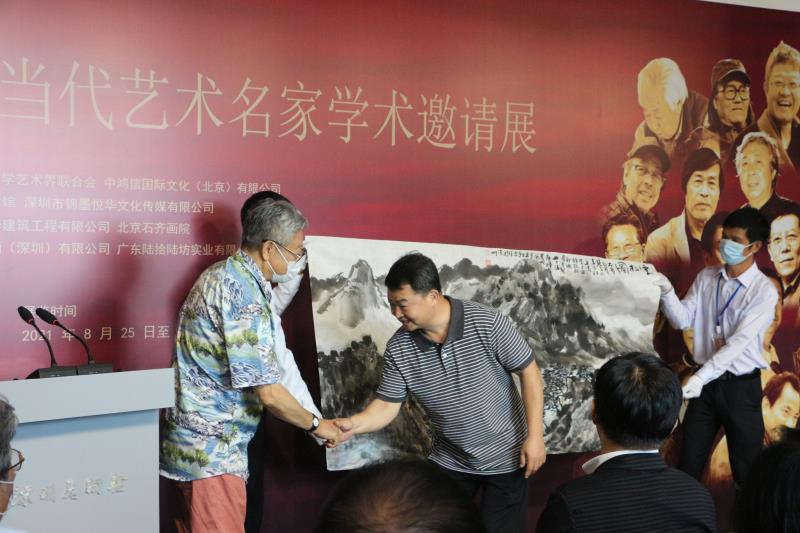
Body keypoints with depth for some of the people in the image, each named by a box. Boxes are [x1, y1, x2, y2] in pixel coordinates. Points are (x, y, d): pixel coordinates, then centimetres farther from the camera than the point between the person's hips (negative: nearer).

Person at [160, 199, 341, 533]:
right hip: (211, 452, -10)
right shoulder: (244, 294, -22)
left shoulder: (222, 274, 9)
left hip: (191, 443, 10)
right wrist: (316, 426, -6)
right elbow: (268, 393, -21)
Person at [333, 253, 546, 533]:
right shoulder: (398, 348, -12)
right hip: (449, 462, 4)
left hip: (504, 458, -3)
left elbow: (528, 371, -14)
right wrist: (352, 424, -26)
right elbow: (387, 405, -6)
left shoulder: (486, 323, -23)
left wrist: (534, 435, -16)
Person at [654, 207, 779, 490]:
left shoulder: (764, 290, -13)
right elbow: (683, 320, -2)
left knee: (746, 469, 7)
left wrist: (701, 376, -30)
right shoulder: (706, 277, 3)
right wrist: (667, 292, -20)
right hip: (706, 381, 4)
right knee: (688, 464, 11)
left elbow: (739, 342, -22)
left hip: (741, 386, -4)